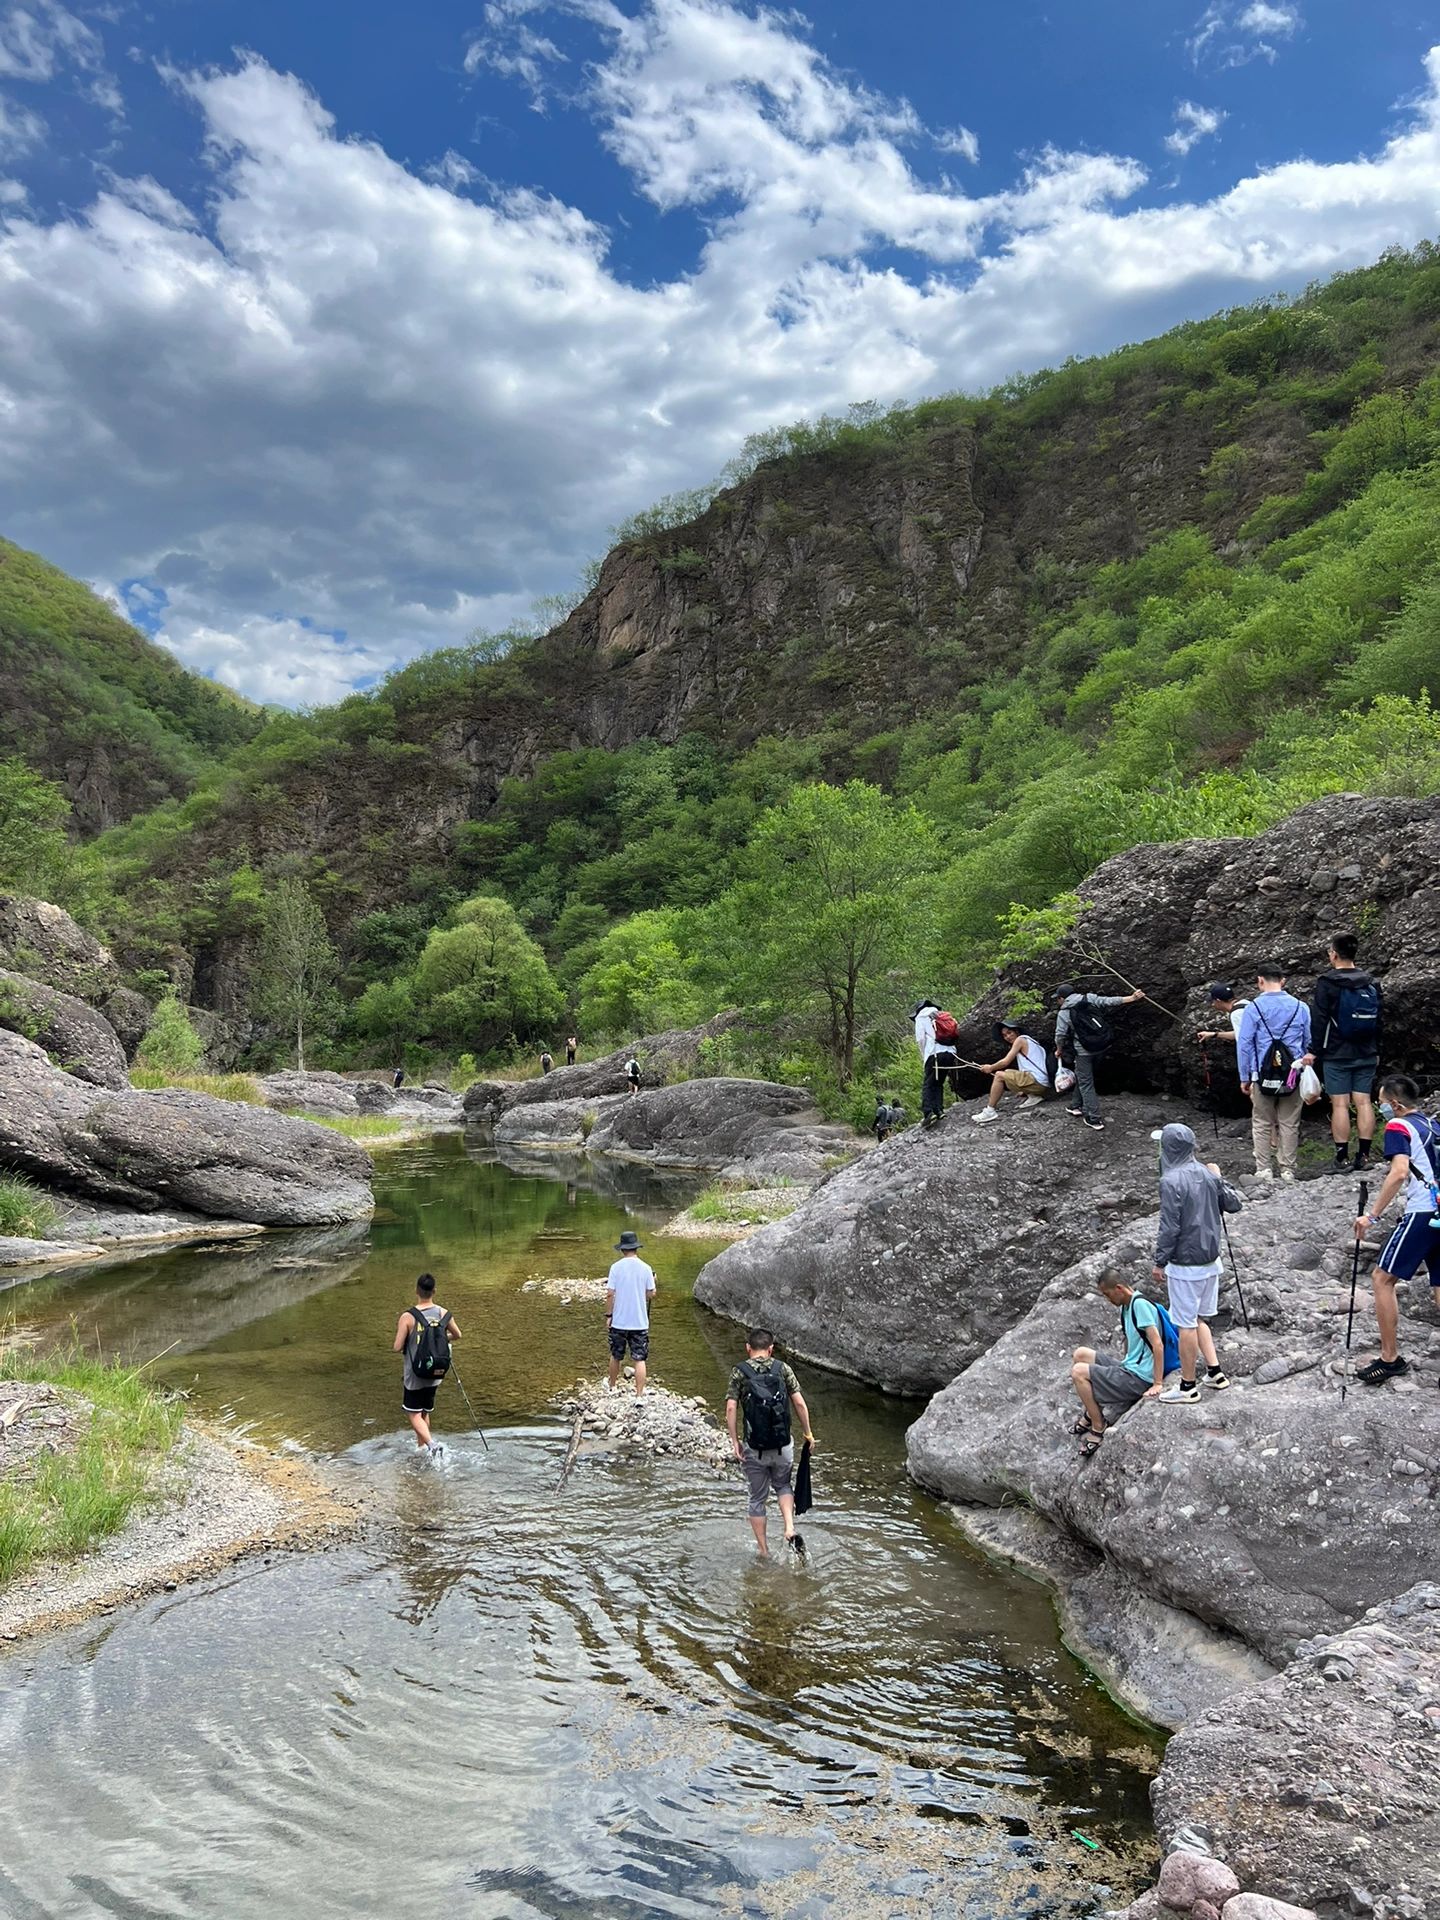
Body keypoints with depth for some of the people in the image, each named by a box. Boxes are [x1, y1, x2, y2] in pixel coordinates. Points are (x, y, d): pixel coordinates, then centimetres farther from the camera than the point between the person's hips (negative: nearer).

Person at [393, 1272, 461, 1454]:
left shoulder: (407, 1317, -18)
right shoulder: (444, 1314, -5)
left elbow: (397, 1348, -16)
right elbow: (457, 1335, 13)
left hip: (414, 1375, -4)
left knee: (413, 1414, 5)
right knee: (425, 1412, 21)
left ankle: (431, 1444, -15)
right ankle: (421, 1446, 29)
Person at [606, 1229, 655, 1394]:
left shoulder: (616, 1267, -9)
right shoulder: (645, 1268, -7)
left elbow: (610, 1294, -9)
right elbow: (651, 1294, -1)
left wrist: (608, 1315, 3)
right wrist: (653, 1281, 19)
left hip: (619, 1321, 1)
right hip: (640, 1322, -1)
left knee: (616, 1356, 19)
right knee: (639, 1359, 4)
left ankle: (613, 1387, 37)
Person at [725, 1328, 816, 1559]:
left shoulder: (740, 1372, -3)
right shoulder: (783, 1369, -1)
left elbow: (731, 1408, -12)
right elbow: (800, 1404, -4)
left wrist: (735, 1442, -6)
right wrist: (808, 1434, 7)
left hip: (754, 1448, -1)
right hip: (783, 1445, 1)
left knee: (758, 1499, 15)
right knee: (782, 1487, 25)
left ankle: (764, 1551, 21)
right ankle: (790, 1529, 4)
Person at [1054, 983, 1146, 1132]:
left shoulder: (1064, 1013, -8)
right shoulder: (1089, 998, 2)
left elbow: (1060, 1035, -4)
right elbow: (1109, 1000, -3)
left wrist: (1059, 1050, 14)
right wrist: (1132, 998, 0)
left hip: (1084, 1050, -6)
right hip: (1101, 1045, 6)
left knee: (1085, 1083, 1)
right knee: (1081, 1076, 25)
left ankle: (1094, 1119, -2)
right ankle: (1077, 1106, 37)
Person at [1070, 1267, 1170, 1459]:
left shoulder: (1140, 1304, -18)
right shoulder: (1126, 1307, 12)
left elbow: (1158, 1344, -23)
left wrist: (1158, 1384, -23)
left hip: (1139, 1377, -10)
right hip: (1128, 1367, 10)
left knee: (1078, 1372, -13)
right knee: (1081, 1354, 10)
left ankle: (1098, 1429, -4)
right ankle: (1091, 1414, 19)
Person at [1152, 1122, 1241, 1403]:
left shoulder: (1171, 1181, -20)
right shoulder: (1207, 1175, 0)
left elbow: (1169, 1227, -19)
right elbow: (1234, 1205, 12)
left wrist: (1160, 1262, -8)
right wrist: (1219, 1179, 24)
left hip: (1185, 1265, -7)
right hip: (1210, 1261, 7)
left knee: (1186, 1325, 4)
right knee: (1199, 1318, 22)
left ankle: (1188, 1385, 14)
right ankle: (1216, 1373, 24)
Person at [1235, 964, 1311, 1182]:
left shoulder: (1254, 1008, -4)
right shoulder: (1301, 1007, 5)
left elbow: (1243, 1044, -4)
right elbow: (1310, 1043, 10)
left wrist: (1244, 1078, 3)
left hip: (1262, 1075, -2)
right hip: (1294, 1076, 2)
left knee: (1262, 1124, 8)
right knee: (1290, 1125, 9)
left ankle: (1263, 1170, 7)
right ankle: (1288, 1171, 12)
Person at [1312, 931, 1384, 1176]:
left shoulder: (1327, 983, -10)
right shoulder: (1372, 983, 7)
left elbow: (1319, 1021, -10)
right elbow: (1380, 1020, 14)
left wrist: (1317, 1052, -2)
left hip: (1336, 1055, -5)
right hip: (1366, 1055, 5)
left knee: (1340, 1104, -3)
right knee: (1364, 1102, 7)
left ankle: (1342, 1159, -2)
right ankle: (1363, 1157, 9)